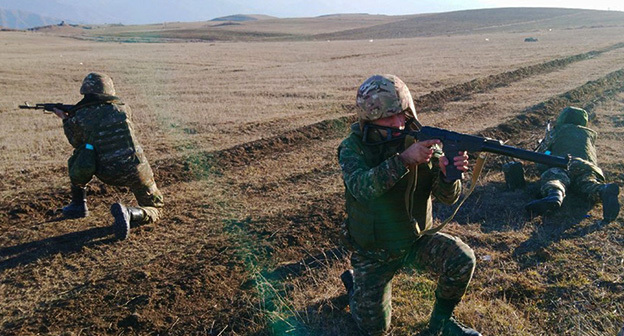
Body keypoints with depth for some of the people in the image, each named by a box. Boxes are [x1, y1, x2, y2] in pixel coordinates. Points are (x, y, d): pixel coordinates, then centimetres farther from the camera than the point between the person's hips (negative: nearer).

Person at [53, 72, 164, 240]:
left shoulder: (78, 118, -5)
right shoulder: (122, 108, 0)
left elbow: (77, 143, 14)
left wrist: (65, 120, 28)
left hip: (108, 175, 1)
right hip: (136, 170, 0)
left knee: (79, 155, 29)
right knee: (154, 210, 16)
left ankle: (78, 204, 32)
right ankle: (129, 214, -19)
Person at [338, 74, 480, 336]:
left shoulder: (422, 140, -12)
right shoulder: (352, 147, -18)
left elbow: (448, 197, -16)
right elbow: (361, 188, -37)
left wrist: (448, 173, -39)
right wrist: (404, 159, -48)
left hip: (417, 239, 2)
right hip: (373, 252, -2)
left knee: (462, 259, -24)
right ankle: (354, 281, 35)